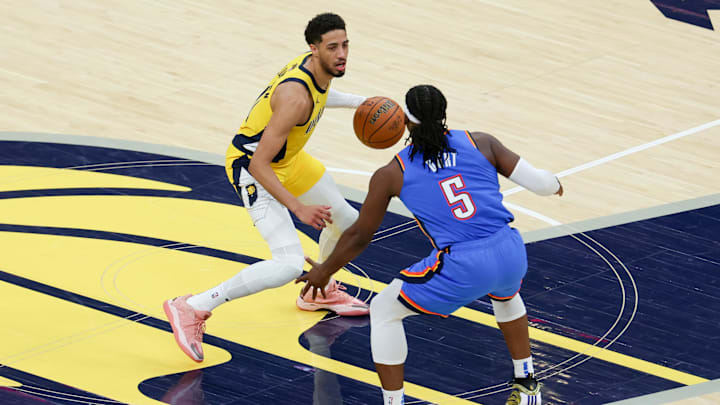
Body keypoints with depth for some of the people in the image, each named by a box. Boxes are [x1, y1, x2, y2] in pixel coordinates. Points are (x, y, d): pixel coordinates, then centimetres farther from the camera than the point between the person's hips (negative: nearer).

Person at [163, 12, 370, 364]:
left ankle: (319, 293, 50)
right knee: (290, 265, -24)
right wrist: (298, 207, -35)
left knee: (347, 222, 24)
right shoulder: (296, 97, -35)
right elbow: (258, 165, -34)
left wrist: (357, 102, 18)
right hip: (250, 167, -10)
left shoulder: (318, 68, -7)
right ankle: (192, 309, -18)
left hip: (287, 157, 10)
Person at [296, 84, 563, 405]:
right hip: (510, 255, 4)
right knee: (505, 295, 42)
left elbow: (359, 236, 14)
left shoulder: (392, 174, 6)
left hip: (461, 270, -4)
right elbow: (539, 182, 8)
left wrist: (325, 271, 32)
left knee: (383, 311, 18)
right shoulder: (480, 143, 9)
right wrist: (554, 185, 33)